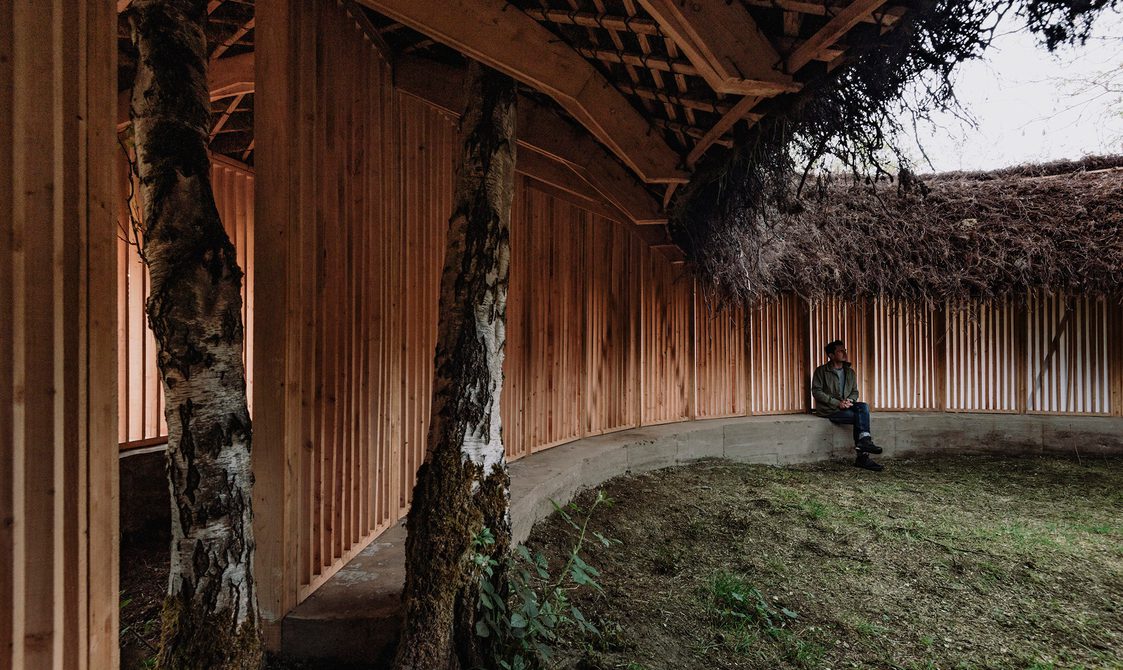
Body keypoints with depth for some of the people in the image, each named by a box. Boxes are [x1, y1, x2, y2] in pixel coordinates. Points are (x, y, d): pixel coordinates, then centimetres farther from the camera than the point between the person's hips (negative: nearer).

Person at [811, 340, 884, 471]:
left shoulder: (850, 372, 16)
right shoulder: (821, 371, -1)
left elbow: (855, 391, 17)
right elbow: (816, 391, -10)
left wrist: (850, 400, -9)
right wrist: (837, 403, -19)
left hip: (845, 406, 5)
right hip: (828, 409, -5)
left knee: (864, 407, -26)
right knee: (860, 416, -24)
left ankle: (863, 441, -31)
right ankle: (863, 456, -27)